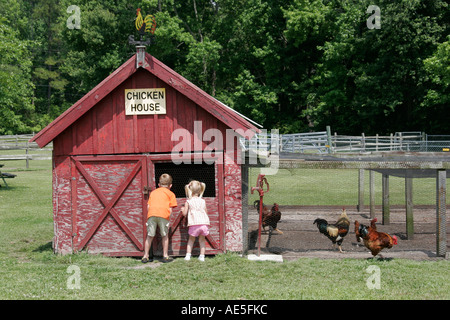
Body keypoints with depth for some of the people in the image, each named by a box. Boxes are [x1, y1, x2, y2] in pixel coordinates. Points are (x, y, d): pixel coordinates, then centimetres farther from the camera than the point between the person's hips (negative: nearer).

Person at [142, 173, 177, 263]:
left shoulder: (153, 192, 29)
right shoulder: (170, 194, 21)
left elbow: (148, 206, 20)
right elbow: (170, 209, 10)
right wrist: (168, 217, 18)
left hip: (151, 213, 2)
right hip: (163, 214, -2)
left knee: (149, 236, 8)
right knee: (165, 236, 10)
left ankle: (145, 256, 10)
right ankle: (165, 256, 11)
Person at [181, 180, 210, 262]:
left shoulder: (188, 201, 5)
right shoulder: (203, 201, 13)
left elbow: (185, 214, 6)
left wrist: (183, 209, 27)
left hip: (194, 224, -2)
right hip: (204, 223, 2)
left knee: (191, 239, 17)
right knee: (202, 240, 17)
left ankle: (188, 255, 11)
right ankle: (202, 256, 14)